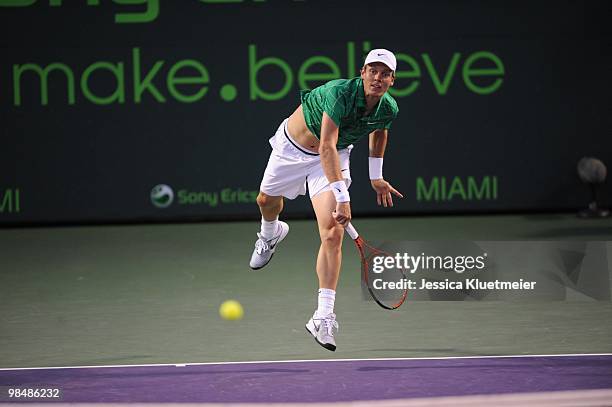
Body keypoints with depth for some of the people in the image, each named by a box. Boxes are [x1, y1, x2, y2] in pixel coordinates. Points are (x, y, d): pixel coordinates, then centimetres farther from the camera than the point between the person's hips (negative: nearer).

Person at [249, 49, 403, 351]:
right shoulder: (340, 93, -37)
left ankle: (323, 317, -18)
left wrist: (376, 176, 11)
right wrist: (342, 196, -52)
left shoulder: (389, 109, -19)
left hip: (334, 157, 2)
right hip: (292, 145, -2)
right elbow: (326, 147, -45)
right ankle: (271, 234, 66)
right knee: (266, 201, 26)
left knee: (333, 235, -18)